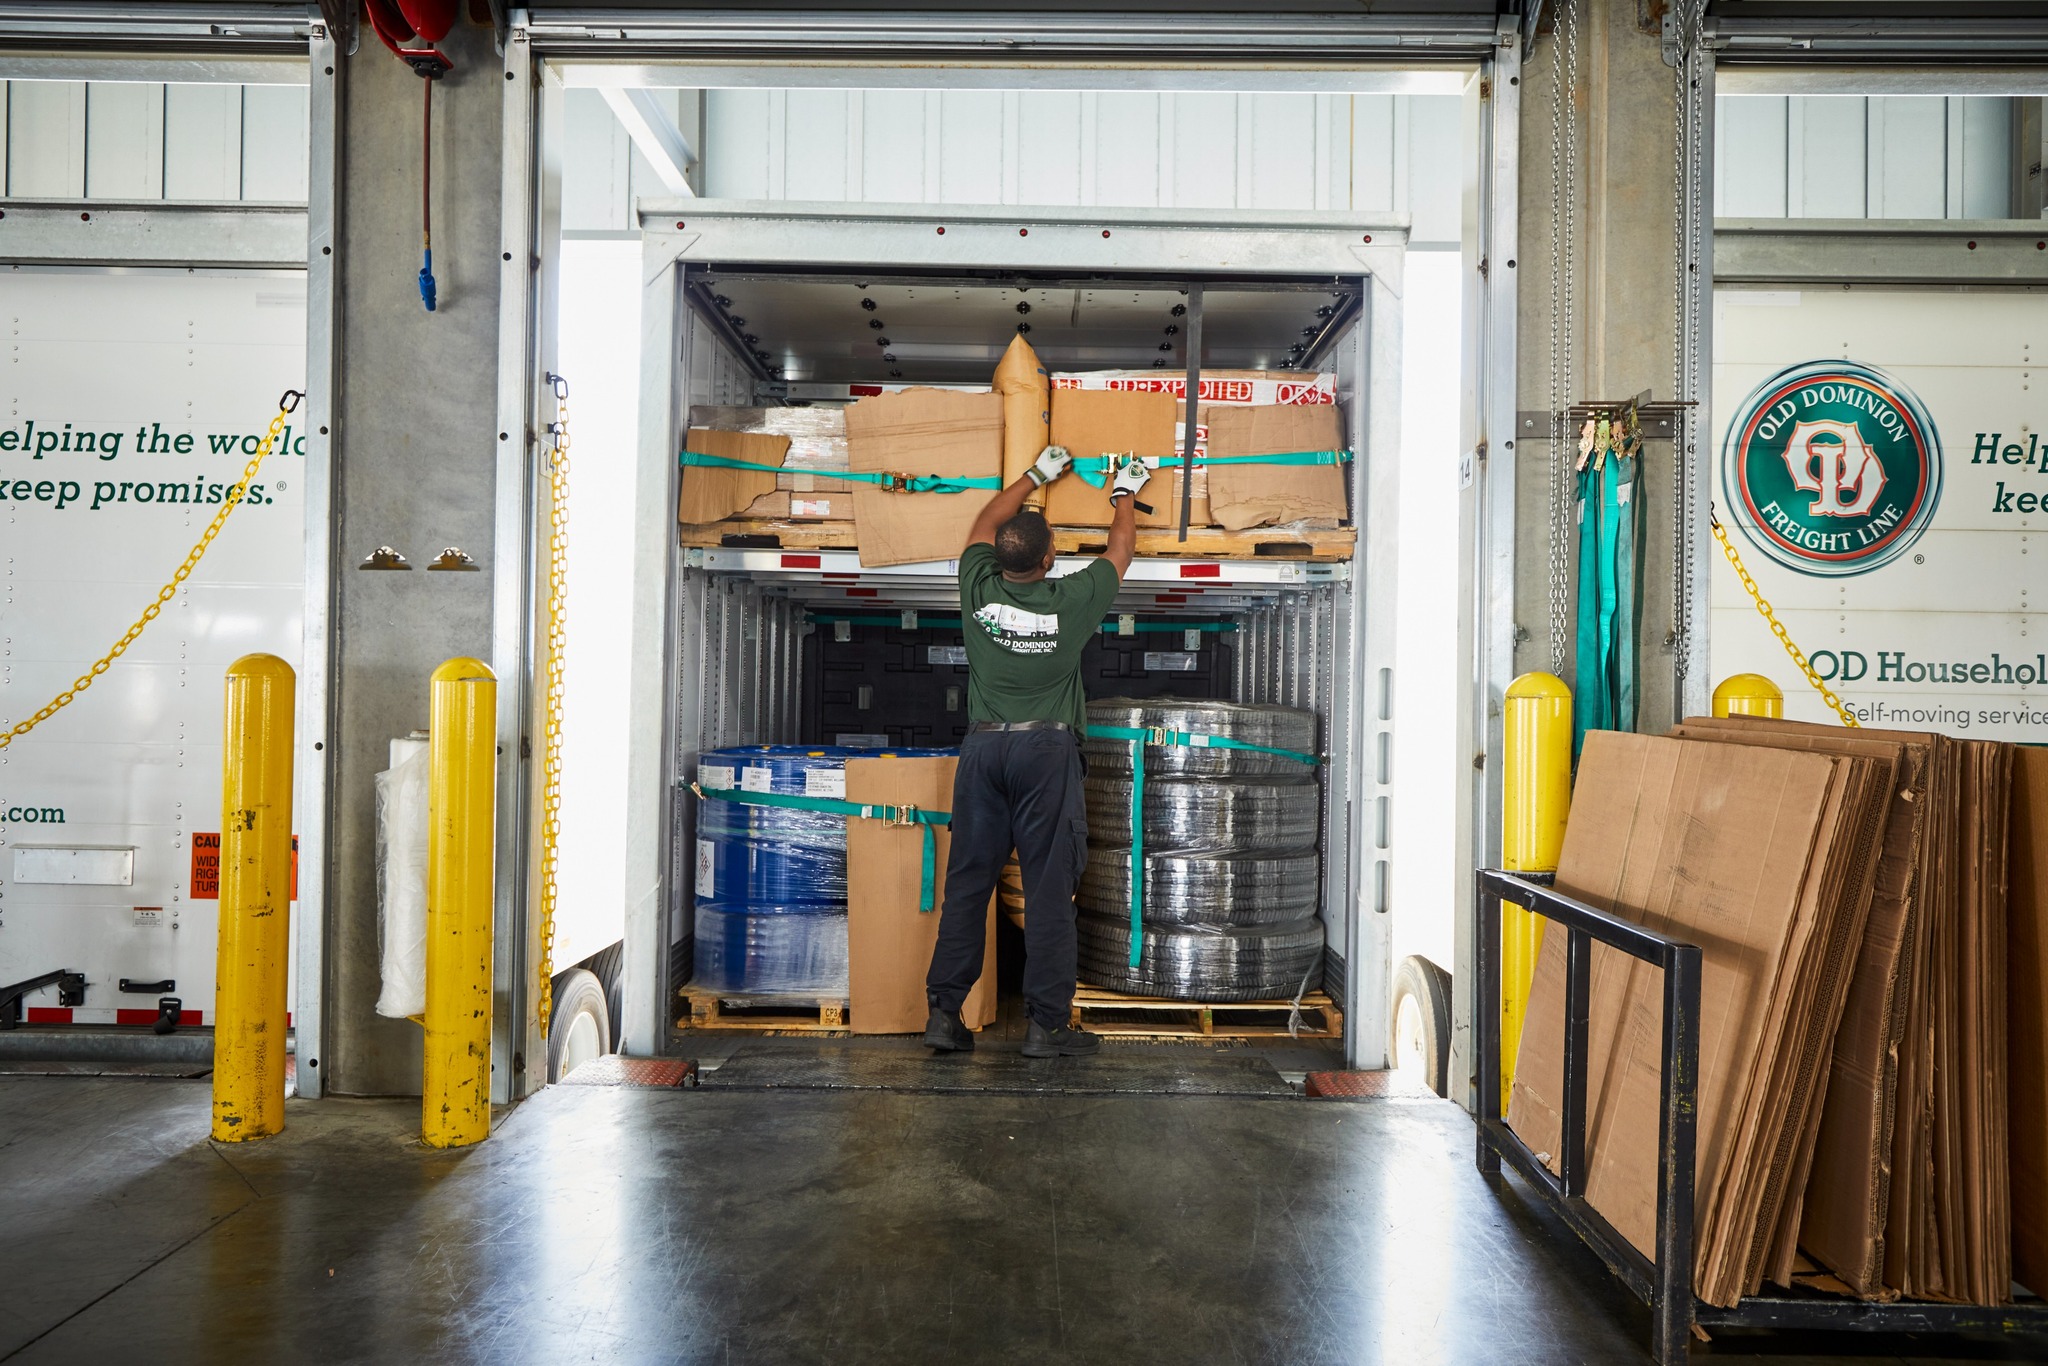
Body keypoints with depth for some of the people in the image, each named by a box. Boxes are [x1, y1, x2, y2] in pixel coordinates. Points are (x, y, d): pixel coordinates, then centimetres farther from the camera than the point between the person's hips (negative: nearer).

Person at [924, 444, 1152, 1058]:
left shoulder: (978, 589, 1)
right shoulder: (1072, 601, -5)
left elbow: (986, 523, 22)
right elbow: (1121, 548, 14)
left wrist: (1037, 475, 34)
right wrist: (1124, 493, 32)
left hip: (983, 748, 3)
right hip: (1046, 751, -3)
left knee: (967, 882, 7)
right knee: (1049, 887, 1)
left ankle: (944, 1013, 11)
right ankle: (1046, 1024, 4)